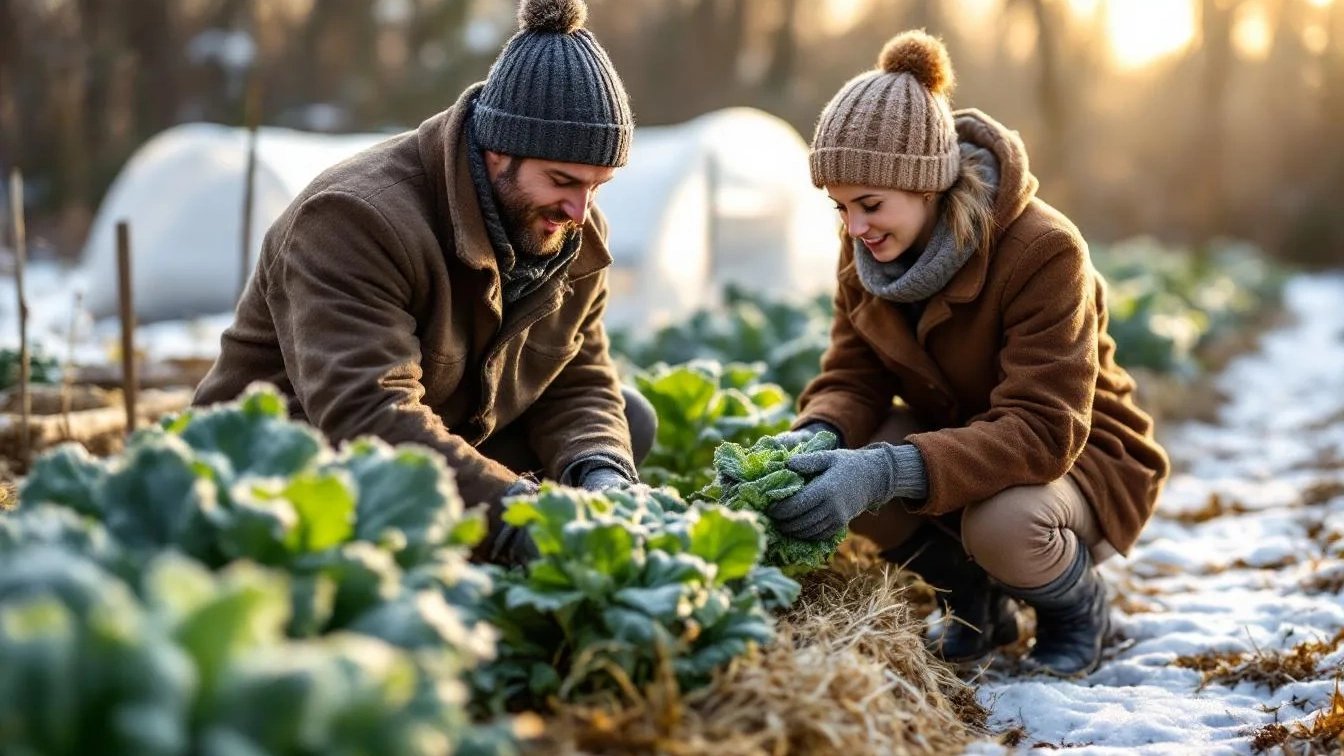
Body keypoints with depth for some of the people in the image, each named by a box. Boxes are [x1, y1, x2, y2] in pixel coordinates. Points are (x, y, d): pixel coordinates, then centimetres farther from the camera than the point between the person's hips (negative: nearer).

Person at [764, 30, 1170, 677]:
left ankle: (1077, 605, 0)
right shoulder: (866, 247, -10)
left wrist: (887, 472, -50)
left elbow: (1043, 430, -37)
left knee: (1001, 523, -38)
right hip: (957, 436, 6)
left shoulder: (1043, 250, -30)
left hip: (1077, 456, -5)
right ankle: (975, 600, 4)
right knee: (836, 476, -24)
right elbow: (852, 377, -7)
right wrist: (814, 440, -33)